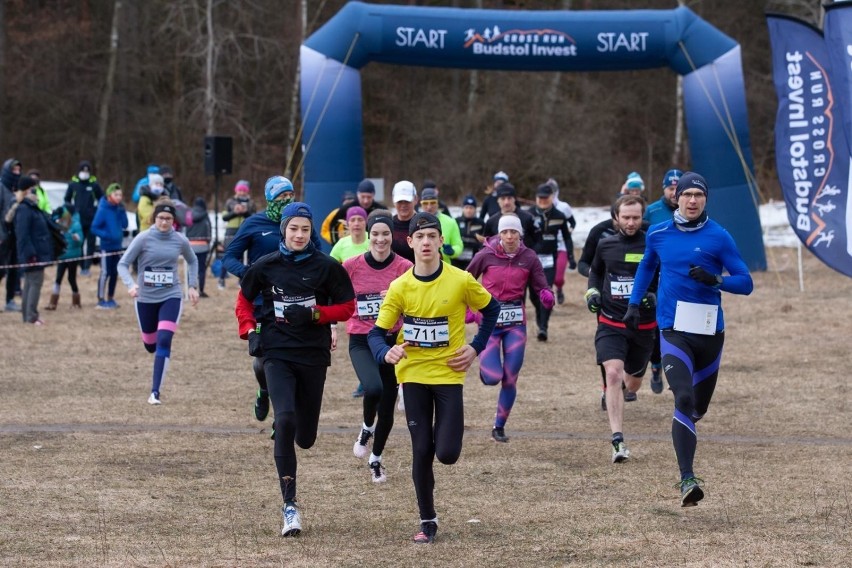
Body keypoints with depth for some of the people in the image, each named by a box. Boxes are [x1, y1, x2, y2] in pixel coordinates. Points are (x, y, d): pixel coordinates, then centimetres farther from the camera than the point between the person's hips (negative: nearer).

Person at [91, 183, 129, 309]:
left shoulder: (118, 209, 4)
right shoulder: (103, 210, -15)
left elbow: (125, 225, 1)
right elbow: (94, 228, -14)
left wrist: (122, 211, -8)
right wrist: (107, 235, -25)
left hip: (117, 246, 7)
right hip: (107, 246, -7)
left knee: (114, 273, 13)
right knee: (105, 273, -5)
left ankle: (110, 298, 24)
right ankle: (101, 300, 0)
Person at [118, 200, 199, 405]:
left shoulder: (180, 241, -3)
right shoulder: (143, 239, -10)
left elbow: (192, 261, 18)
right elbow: (123, 264, -9)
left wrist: (193, 286, 9)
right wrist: (131, 284, -27)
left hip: (171, 297, 0)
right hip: (146, 299, 0)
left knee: (164, 341, -19)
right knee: (150, 345, 13)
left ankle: (155, 392, -17)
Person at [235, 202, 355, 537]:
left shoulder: (326, 267, -2)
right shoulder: (265, 267, 2)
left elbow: (347, 307, 3)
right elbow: (244, 301, 17)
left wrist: (314, 314, -12)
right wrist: (250, 331, 0)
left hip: (314, 355, 1)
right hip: (277, 354, -1)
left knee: (305, 438, 6)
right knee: (285, 420, -21)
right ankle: (290, 506, -18)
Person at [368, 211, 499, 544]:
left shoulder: (461, 281, -9)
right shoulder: (400, 287, -5)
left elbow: (491, 309, 8)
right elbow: (376, 333, -4)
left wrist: (476, 348, -1)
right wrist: (386, 354, -26)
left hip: (449, 374, -1)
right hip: (413, 375, 1)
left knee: (446, 453, -10)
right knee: (421, 451, -1)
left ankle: (447, 430, 27)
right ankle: (427, 521, 13)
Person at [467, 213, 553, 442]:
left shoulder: (529, 258, -2)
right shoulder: (486, 255, -7)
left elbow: (541, 288, 0)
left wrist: (547, 297, -23)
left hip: (516, 322, 2)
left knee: (510, 379, 0)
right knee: (492, 378, -12)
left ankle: (499, 426, 16)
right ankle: (486, 364, 25)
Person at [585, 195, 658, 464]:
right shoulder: (606, 245, 3)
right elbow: (595, 271, 22)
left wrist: (655, 297, -17)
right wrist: (592, 291, 4)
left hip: (643, 325, 0)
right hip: (610, 323, 0)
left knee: (633, 383, 16)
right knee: (613, 374, -20)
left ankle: (627, 383, 57)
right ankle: (618, 440, -21)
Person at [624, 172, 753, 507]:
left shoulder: (718, 237, -3)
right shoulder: (658, 235, 5)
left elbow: (745, 283, -3)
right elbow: (647, 266, 27)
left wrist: (715, 280, -20)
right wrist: (634, 303, 20)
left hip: (710, 332, 1)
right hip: (674, 331, -1)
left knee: (699, 406, 14)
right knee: (684, 399, -20)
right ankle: (687, 479, -24)